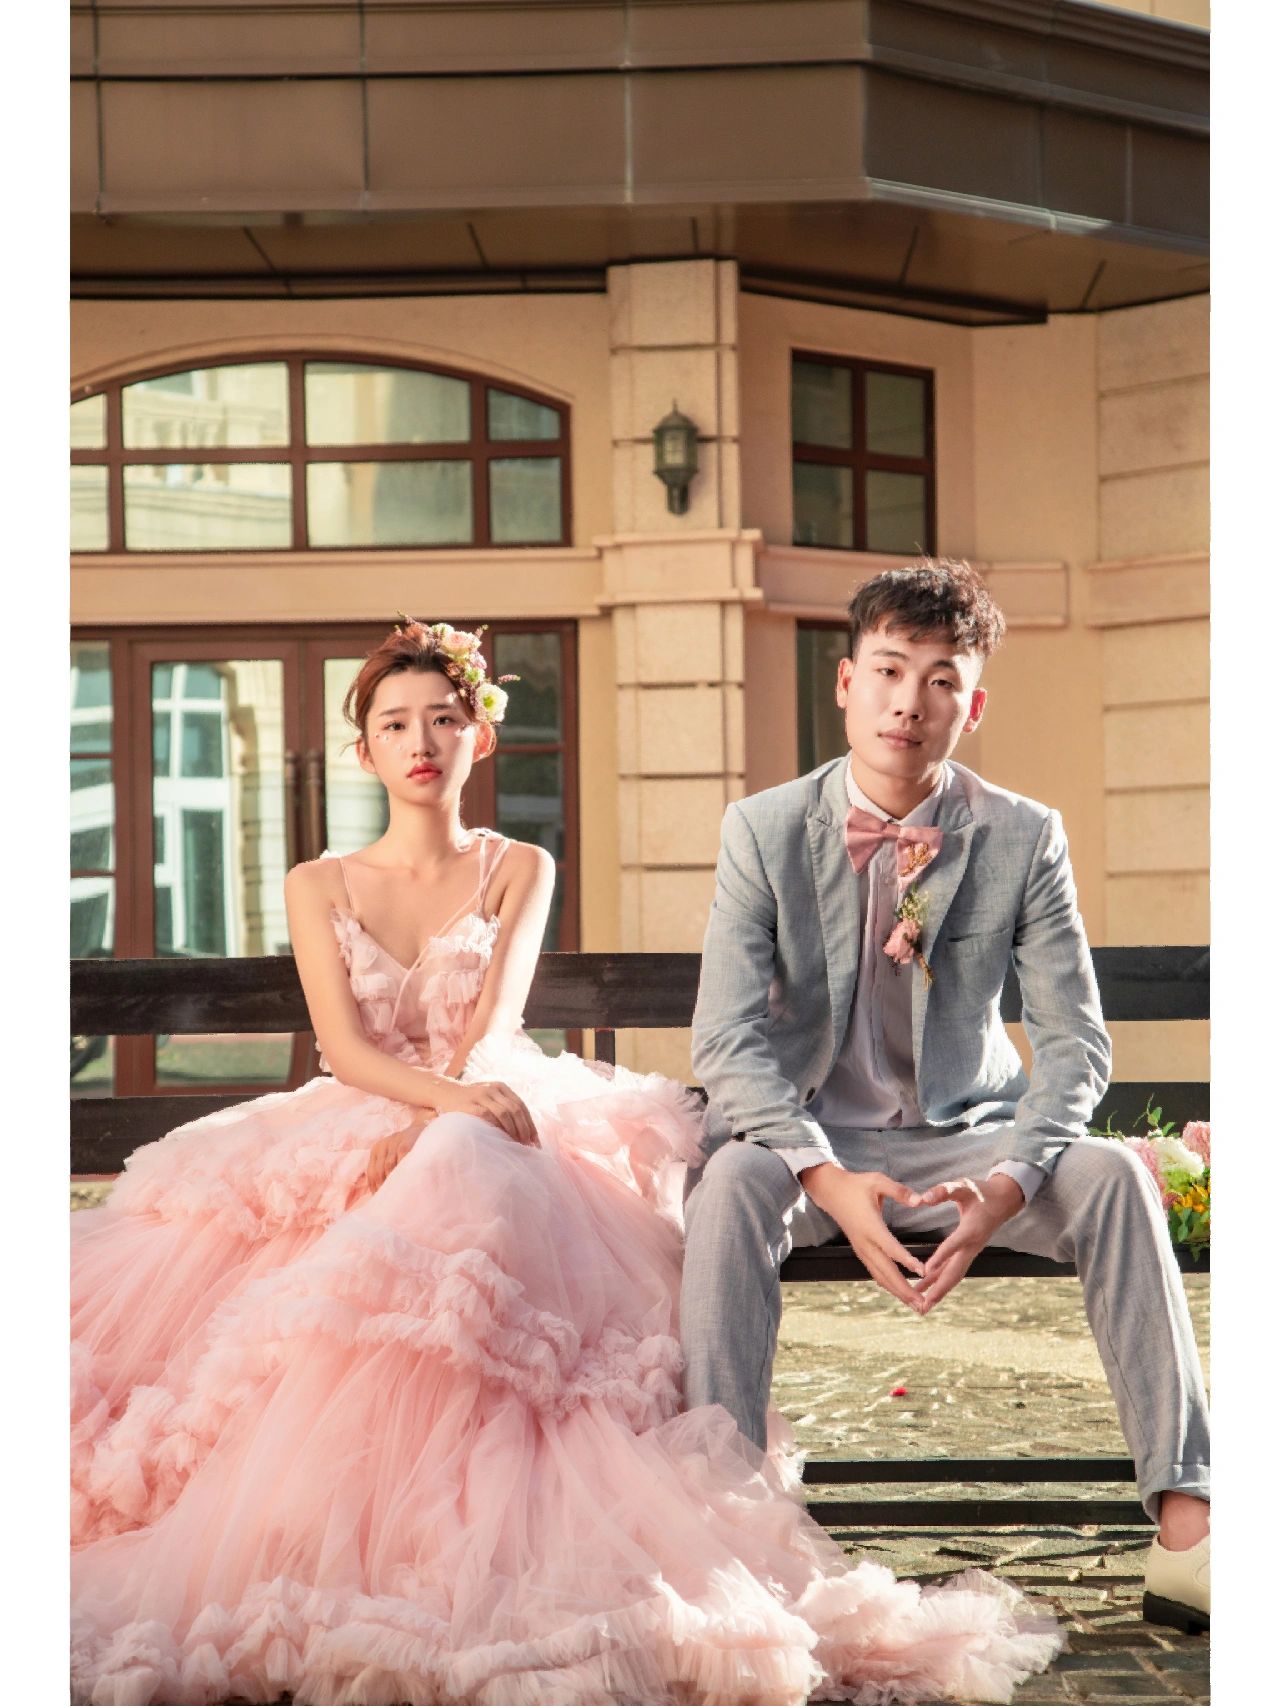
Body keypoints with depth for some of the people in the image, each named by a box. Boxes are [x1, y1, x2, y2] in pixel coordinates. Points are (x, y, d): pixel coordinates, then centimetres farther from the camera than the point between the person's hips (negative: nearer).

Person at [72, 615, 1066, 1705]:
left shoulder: (519, 871, 12)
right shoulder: (320, 888, 12)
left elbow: (493, 1025, -3)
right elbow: (343, 1046, -3)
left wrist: (431, 1122, -23)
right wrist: (456, 1100, -22)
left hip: (486, 1124, -2)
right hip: (356, 1131, 2)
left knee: (464, 1173, -36)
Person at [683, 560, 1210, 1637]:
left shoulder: (1023, 839, -5)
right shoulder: (765, 832, -7)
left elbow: (1076, 1040, -9)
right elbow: (728, 1041, -14)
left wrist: (1006, 1184, -29)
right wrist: (833, 1184, -31)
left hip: (961, 1136, 1)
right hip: (809, 1139, -1)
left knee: (1113, 1173, -27)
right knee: (731, 1181, -34)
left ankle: (1184, 1527, -29)